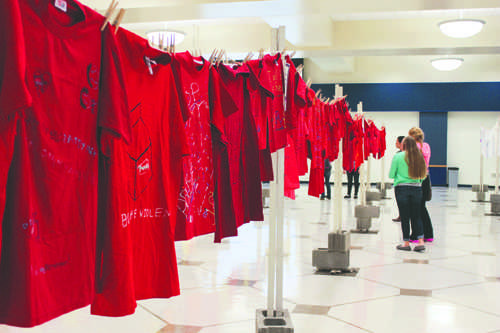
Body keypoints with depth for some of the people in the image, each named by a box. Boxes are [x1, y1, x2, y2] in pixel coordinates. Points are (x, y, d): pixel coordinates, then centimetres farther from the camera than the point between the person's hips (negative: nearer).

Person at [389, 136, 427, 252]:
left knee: (405, 216, 4)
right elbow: (423, 175, 8)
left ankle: (406, 243, 10)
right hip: (417, 188, 3)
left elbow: (391, 175, -3)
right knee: (416, 216, 11)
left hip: (402, 188, -3)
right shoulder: (419, 156, 3)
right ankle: (420, 241, 5)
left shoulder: (398, 156, -6)